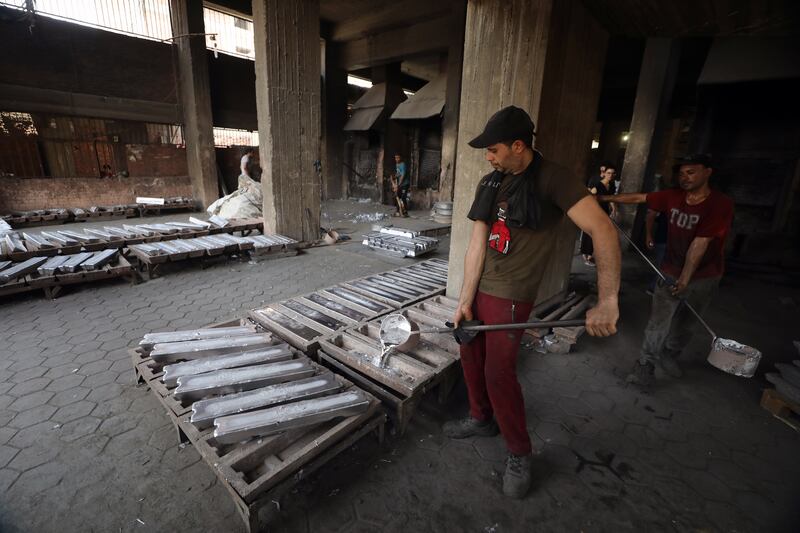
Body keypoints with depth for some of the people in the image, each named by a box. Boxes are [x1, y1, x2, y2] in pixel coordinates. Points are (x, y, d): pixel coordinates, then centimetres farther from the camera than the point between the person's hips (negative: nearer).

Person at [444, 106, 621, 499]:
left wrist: (607, 301, -30)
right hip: (478, 287, 7)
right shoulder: (489, 184, 5)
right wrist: (465, 300, -2)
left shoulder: (552, 179, -13)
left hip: (511, 295, -6)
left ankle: (519, 454, 21)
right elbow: (477, 243, 1)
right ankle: (481, 419, 40)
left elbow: (603, 230, -21)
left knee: (499, 373, -3)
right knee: (470, 356, 15)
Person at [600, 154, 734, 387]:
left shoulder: (720, 204, -20)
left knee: (685, 324, 17)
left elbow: (700, 244, -25)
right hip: (670, 272, 2)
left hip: (703, 277, -1)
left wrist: (685, 279, -26)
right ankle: (645, 368, 9)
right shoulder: (673, 197, -8)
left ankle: (669, 356, 40)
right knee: (658, 322, -1)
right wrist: (605, 198, 6)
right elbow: (638, 198, 2)